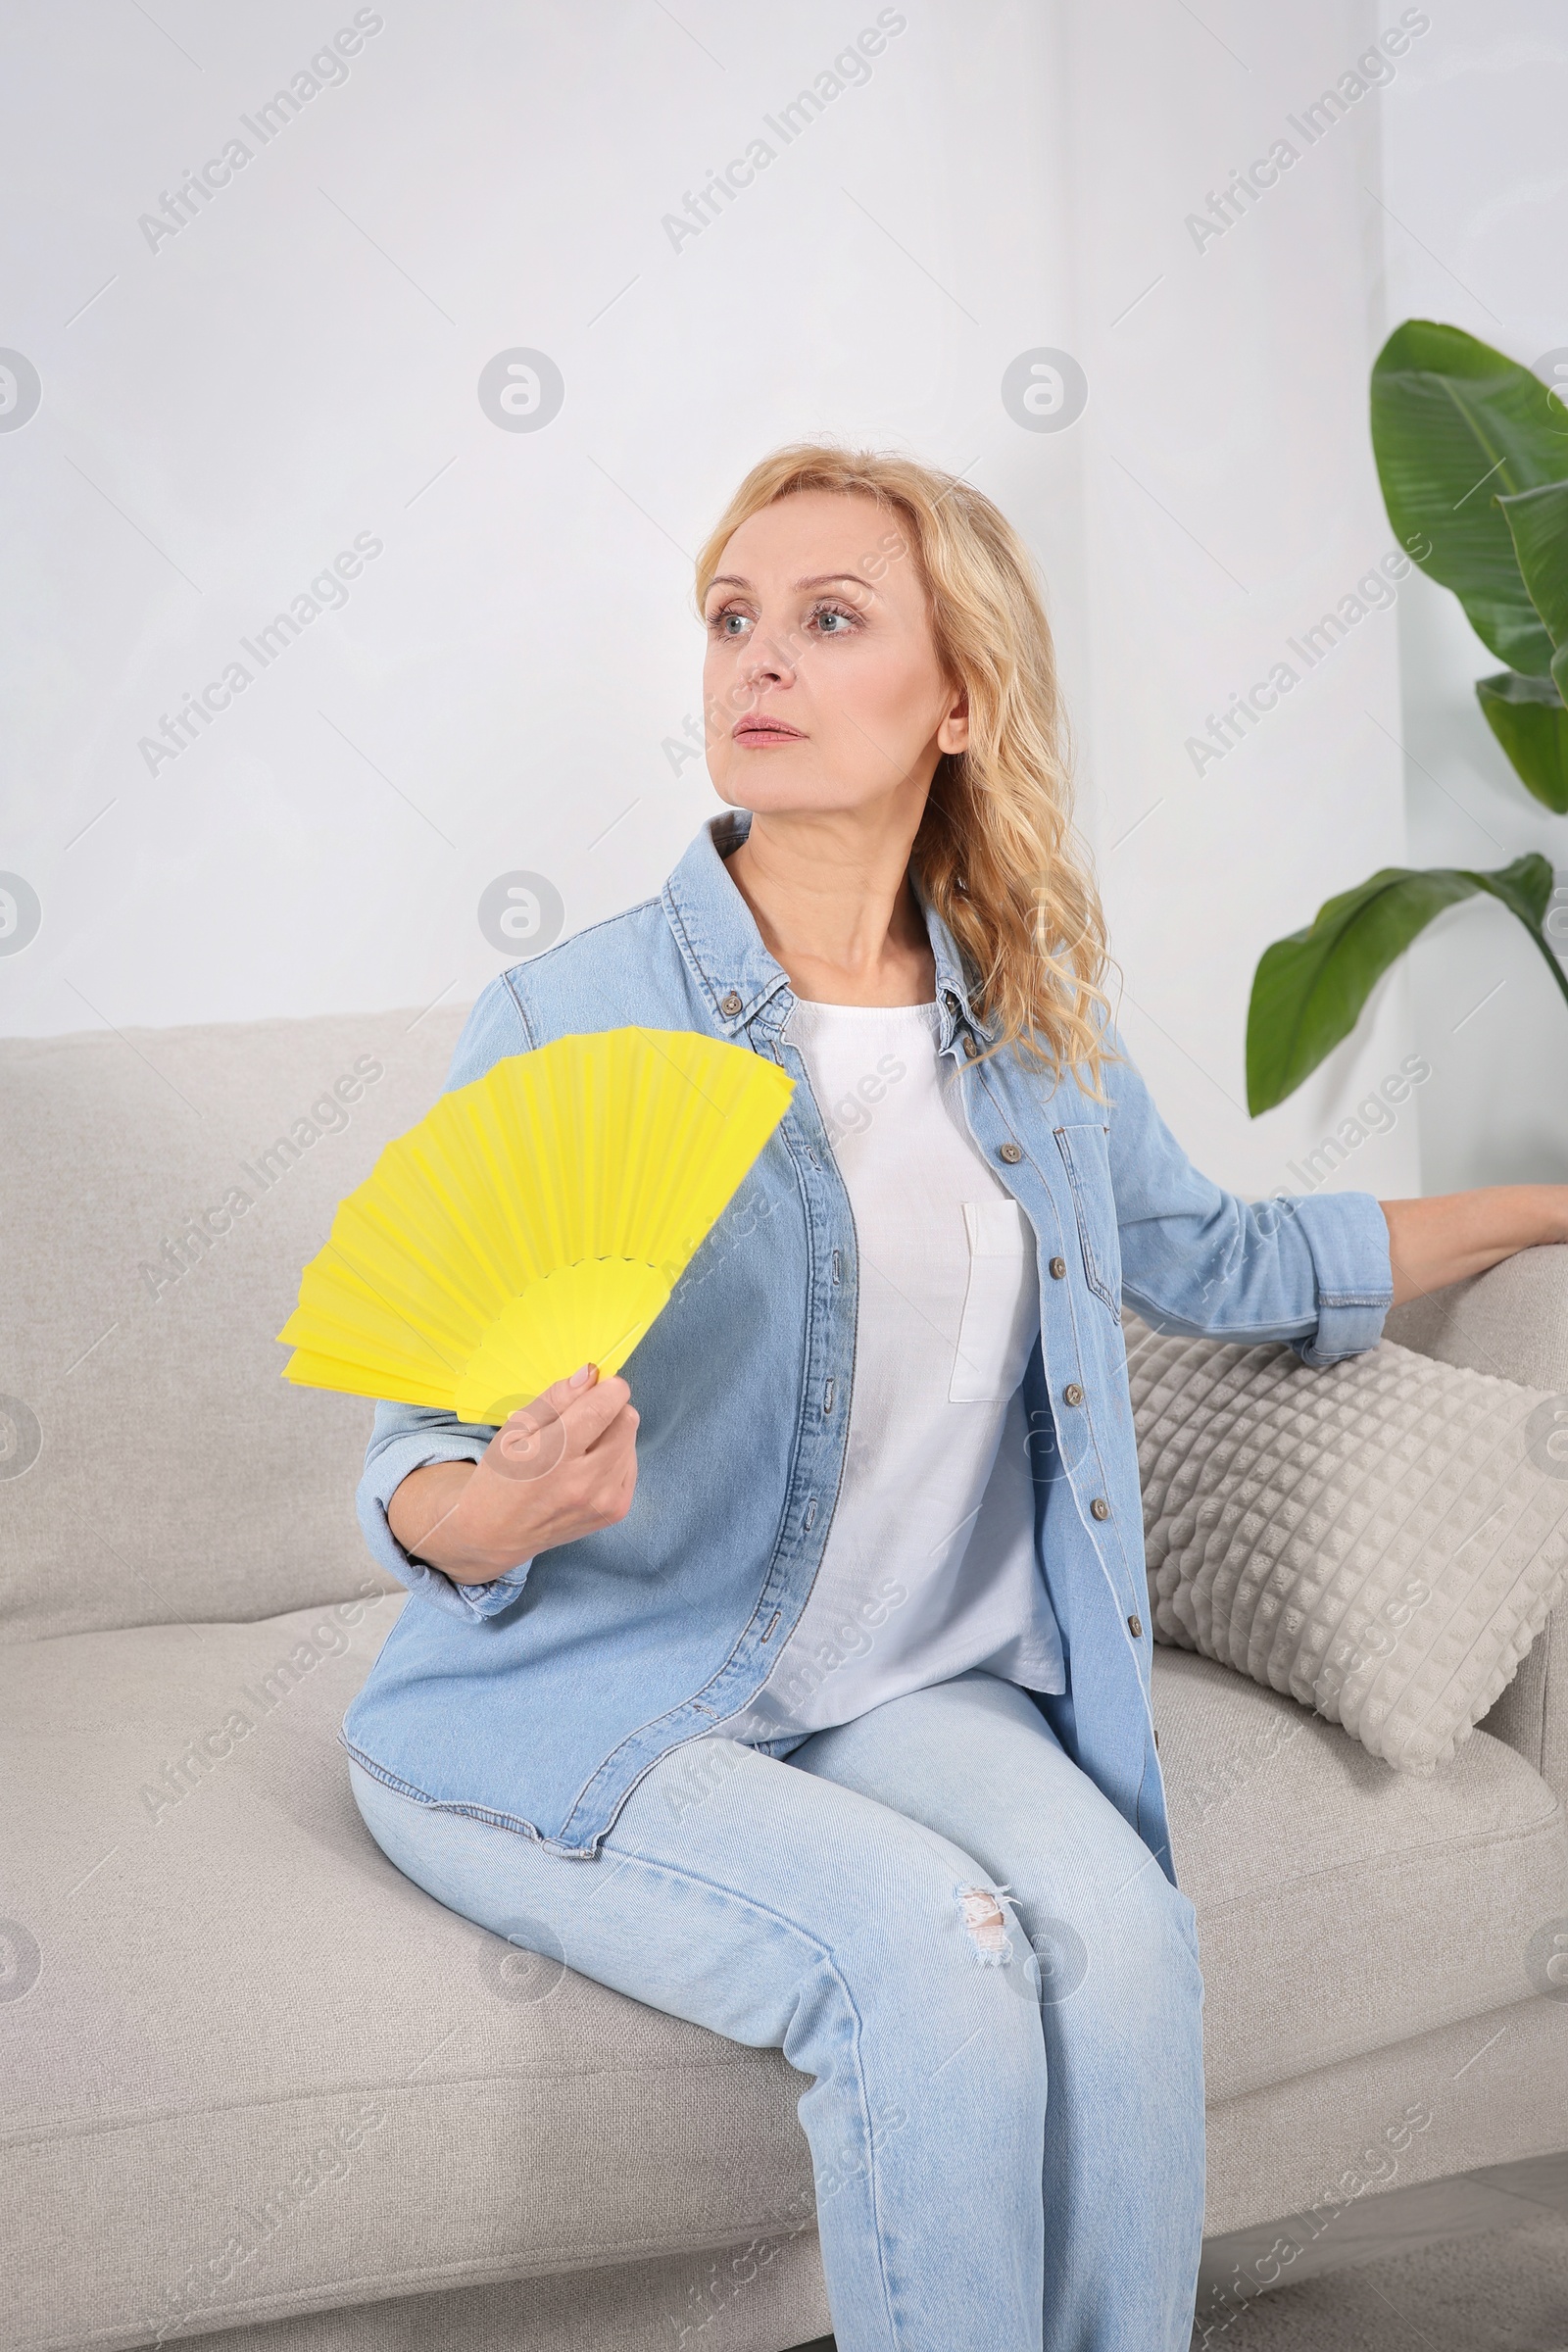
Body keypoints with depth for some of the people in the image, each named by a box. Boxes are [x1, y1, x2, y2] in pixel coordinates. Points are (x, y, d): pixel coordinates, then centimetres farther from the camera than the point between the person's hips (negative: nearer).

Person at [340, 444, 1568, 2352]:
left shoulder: (1034, 1030, 5)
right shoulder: (566, 1027, -9)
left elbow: (1210, 1260, 24)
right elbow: (418, 1457, -7)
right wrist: (502, 1505, -32)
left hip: (910, 1690, 4)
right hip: (572, 1708, -3)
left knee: (1120, 1924, -25)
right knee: (931, 1949, -28)